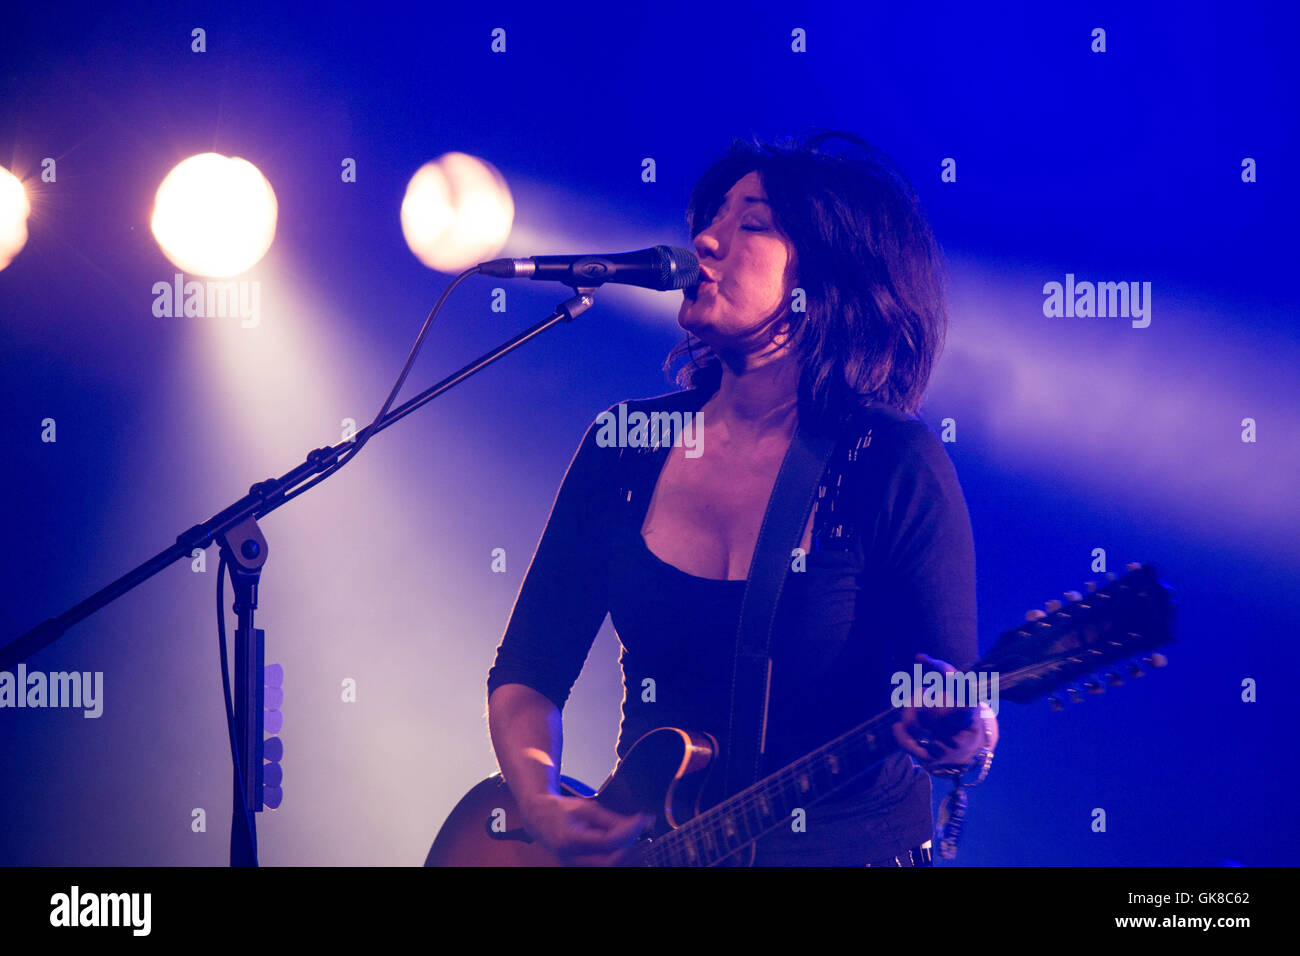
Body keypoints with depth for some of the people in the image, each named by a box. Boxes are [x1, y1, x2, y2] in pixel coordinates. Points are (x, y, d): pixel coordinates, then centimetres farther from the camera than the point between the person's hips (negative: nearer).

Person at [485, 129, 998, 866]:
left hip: (849, 845, -1)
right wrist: (541, 803, -13)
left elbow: (960, 711, -7)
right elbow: (527, 674, 4)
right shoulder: (625, 448, 2)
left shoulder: (897, 467, -9)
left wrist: (964, 736, -29)